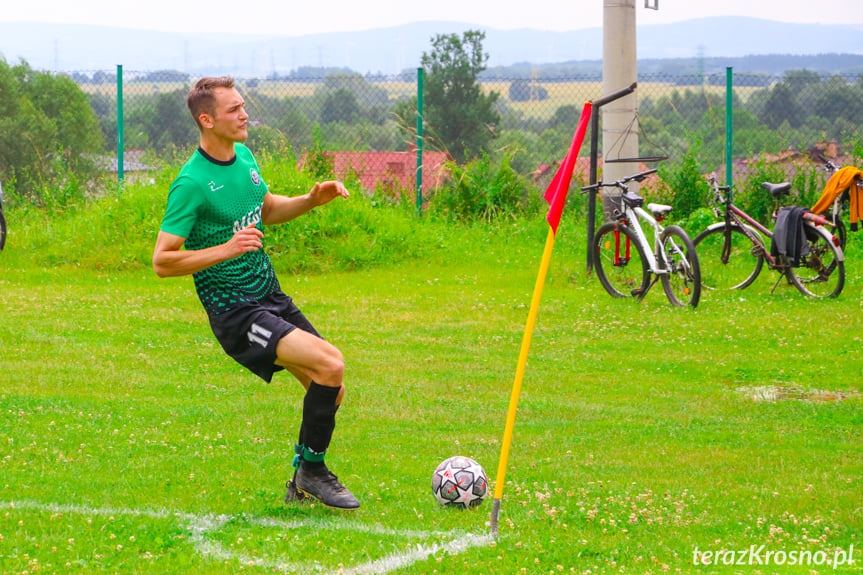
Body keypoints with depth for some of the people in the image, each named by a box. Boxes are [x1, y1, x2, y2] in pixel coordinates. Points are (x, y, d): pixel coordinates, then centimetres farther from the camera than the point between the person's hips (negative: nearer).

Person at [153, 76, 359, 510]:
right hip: (234, 312, -8)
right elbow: (162, 262, -19)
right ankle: (312, 470, -5)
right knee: (330, 363, -22)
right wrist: (227, 249, -28)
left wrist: (312, 200, 8)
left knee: (331, 390, 6)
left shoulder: (243, 156, 6)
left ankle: (302, 482, 25)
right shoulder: (192, 183, -18)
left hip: (272, 296, 8)